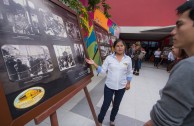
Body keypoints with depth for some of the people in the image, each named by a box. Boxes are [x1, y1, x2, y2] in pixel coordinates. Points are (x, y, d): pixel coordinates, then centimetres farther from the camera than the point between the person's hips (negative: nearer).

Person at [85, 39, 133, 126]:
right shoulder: (109, 58, -10)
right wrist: (94, 64, -20)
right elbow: (103, 70, -9)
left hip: (121, 87, 2)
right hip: (109, 86, -2)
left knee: (116, 105, 22)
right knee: (105, 105, 11)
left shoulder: (128, 59, -5)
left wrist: (128, 83, 3)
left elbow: (129, 73, 6)